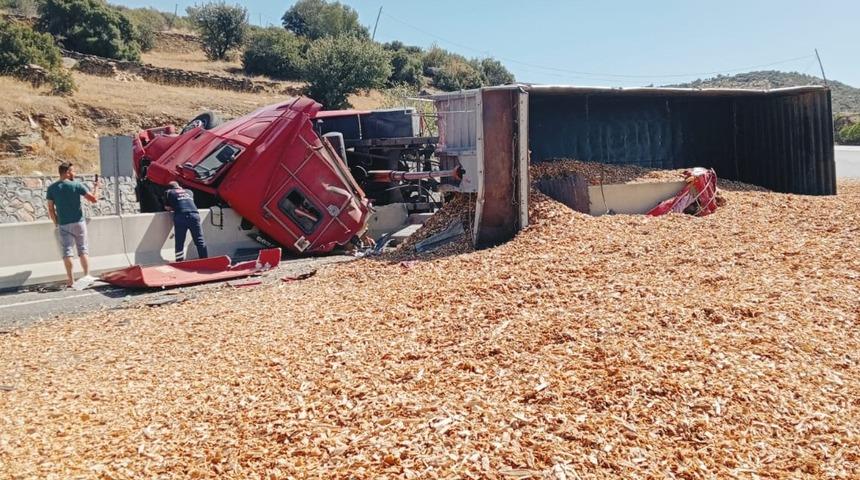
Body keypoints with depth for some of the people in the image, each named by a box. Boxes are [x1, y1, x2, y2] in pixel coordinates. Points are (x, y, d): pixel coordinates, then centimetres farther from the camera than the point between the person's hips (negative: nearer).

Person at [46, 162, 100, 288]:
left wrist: (56, 223, 12)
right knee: (83, 249, 7)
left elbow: (50, 209, 1)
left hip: (63, 224, 1)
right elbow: (94, 199, -7)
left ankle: (70, 279, 6)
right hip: (78, 222, -1)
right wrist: (96, 187, 9)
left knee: (67, 251, 6)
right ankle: (87, 275, 3)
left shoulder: (51, 188, 0)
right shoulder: (77, 185, -7)